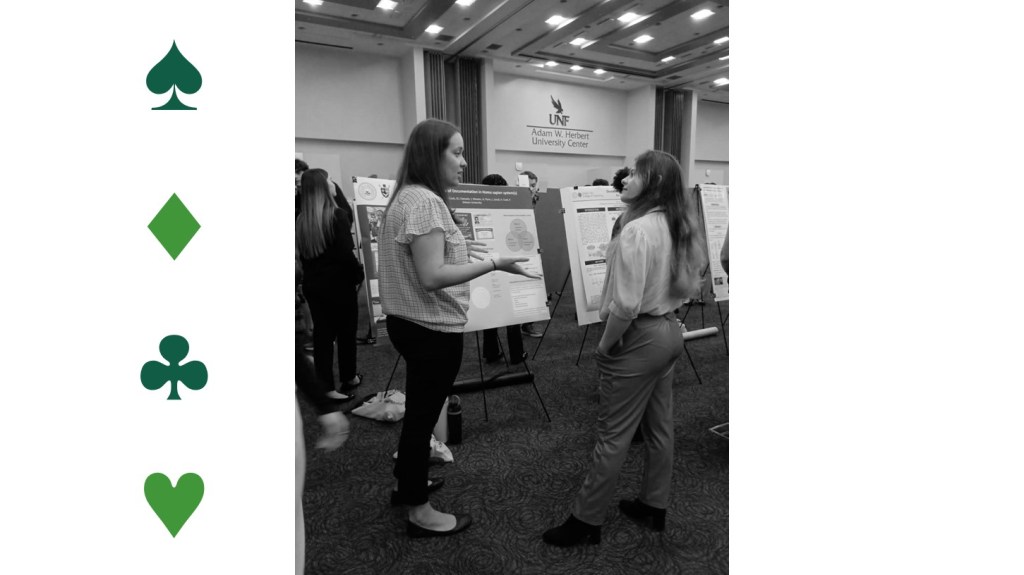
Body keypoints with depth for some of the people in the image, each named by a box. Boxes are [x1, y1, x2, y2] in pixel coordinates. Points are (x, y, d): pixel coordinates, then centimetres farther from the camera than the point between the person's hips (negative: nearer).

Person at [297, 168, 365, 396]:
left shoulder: (300, 220, 2)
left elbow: (301, 252, 8)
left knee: (322, 332, 11)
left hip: (312, 284, 5)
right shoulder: (336, 216, -16)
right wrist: (358, 274, -6)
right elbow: (345, 253, -20)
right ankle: (348, 379, 26)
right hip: (338, 283, -5)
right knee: (346, 331, 12)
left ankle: (325, 385, 15)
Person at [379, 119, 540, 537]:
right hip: (433, 328, -10)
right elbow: (432, 277, -27)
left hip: (412, 323, 10)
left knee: (419, 410, 24)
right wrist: (494, 264, -27)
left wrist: (456, 249, 17)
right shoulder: (425, 201, -21)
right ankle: (419, 512, 23)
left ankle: (407, 483, 43)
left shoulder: (408, 196, 10)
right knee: (424, 414, 4)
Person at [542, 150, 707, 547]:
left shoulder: (636, 230, -22)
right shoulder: (679, 227, 5)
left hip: (639, 338, -9)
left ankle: (586, 521, 17)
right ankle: (653, 507, 36)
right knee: (659, 427, 19)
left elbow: (625, 304, -26)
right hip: (670, 332, 9)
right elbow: (689, 283, 15)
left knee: (613, 435, 2)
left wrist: (604, 345, -13)